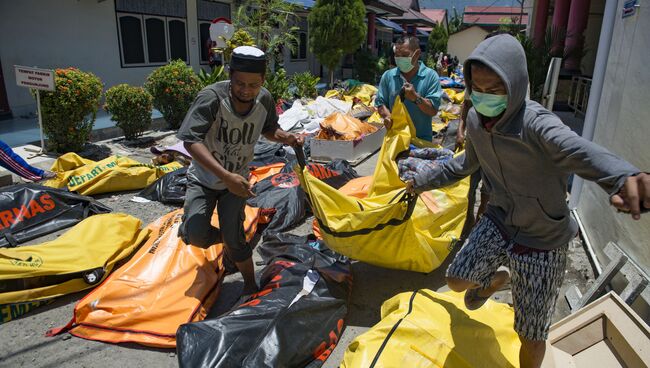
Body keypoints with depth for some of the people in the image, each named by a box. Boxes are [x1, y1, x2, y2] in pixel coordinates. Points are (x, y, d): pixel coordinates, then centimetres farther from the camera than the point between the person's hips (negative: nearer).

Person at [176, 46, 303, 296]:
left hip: (236, 180, 2)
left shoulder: (265, 100, -15)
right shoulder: (212, 97, -29)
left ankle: (251, 285, 21)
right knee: (195, 235, -18)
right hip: (204, 177, -1)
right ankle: (226, 238, 19)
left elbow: (268, 130, 6)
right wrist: (226, 176, -47)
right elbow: (191, 141, -37)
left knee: (234, 239, -5)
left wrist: (286, 138, -17)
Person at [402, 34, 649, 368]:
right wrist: (424, 180, 23)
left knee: (531, 336, 6)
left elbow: (580, 152, -51)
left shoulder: (535, 124, -29)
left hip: (541, 243, -5)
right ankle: (496, 279, 44)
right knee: (457, 280, 11)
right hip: (498, 223, 5)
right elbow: (467, 162, 13)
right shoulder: (475, 119, -8)